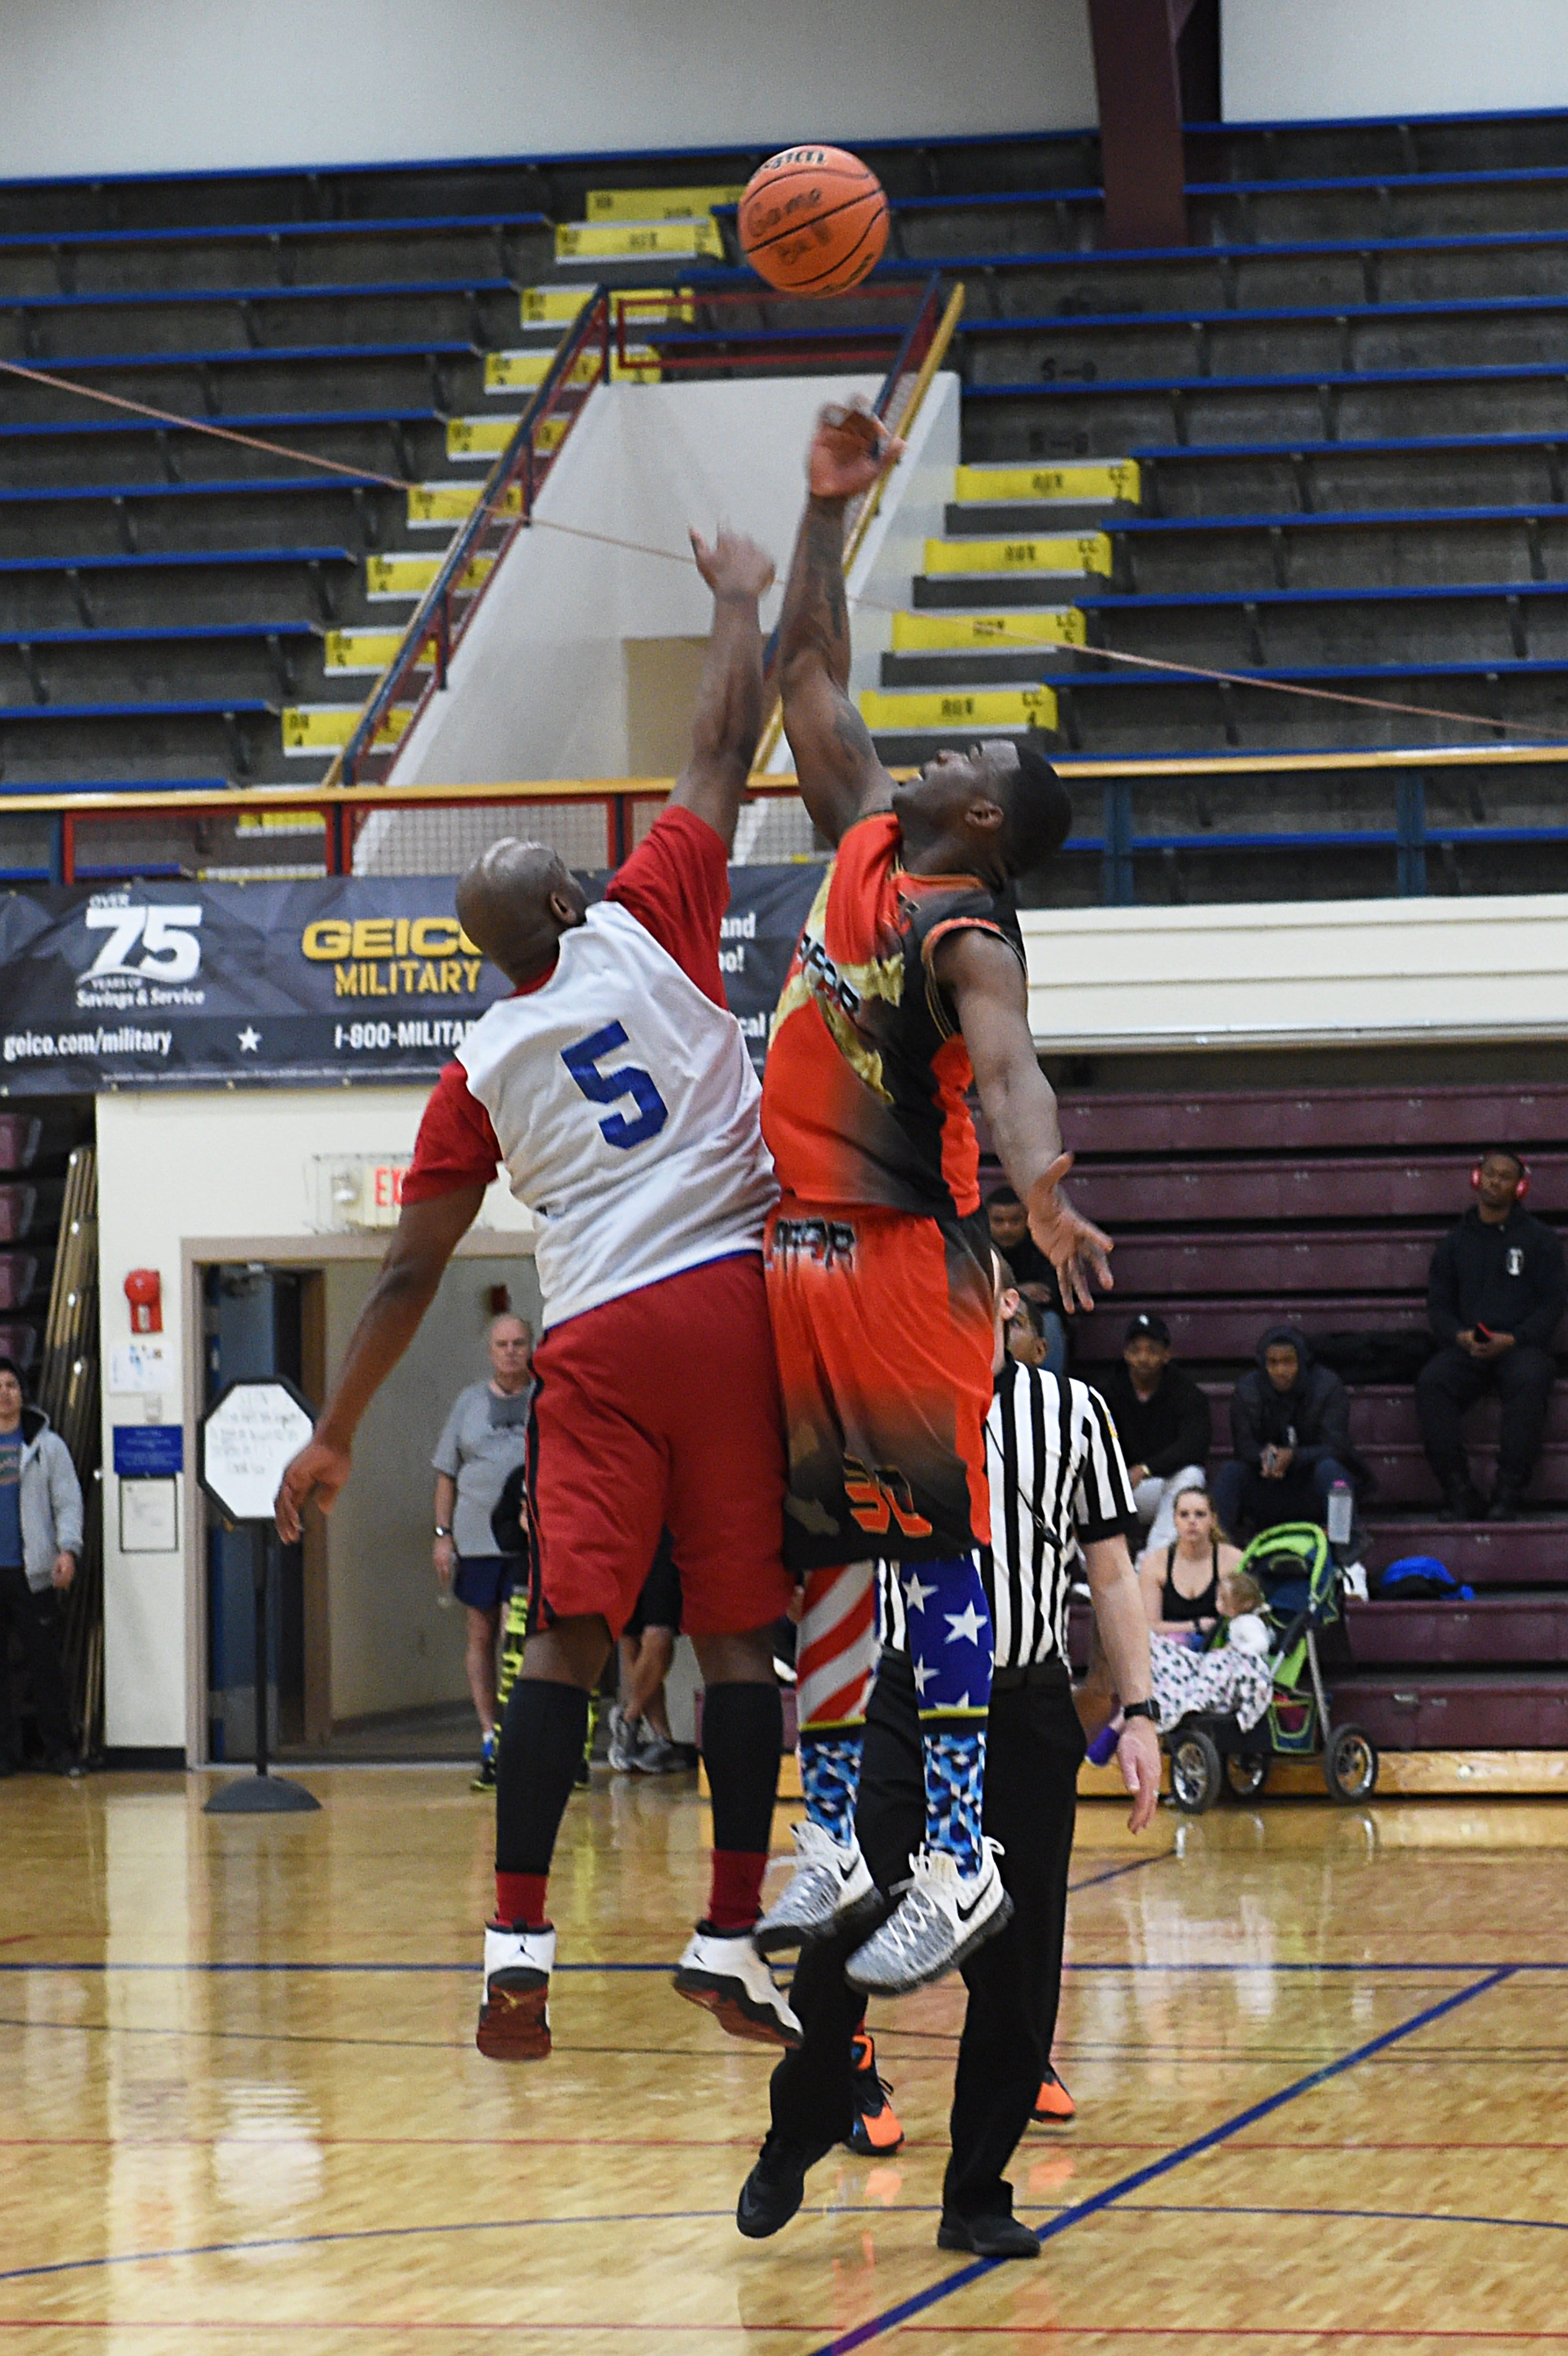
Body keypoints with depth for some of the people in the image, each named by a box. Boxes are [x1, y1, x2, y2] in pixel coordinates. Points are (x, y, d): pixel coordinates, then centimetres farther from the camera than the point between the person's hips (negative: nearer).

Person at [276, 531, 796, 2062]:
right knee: (737, 1630, 2)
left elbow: (410, 1277, 13)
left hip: (597, 1339, 1)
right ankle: (731, 1938, 0)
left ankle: (518, 1945, -8)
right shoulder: (648, 928, 6)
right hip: (727, 1300, -1)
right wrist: (738, 603, 30)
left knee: (569, 1639, 1)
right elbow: (722, 756, 15)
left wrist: (335, 1431, 22)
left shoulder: (480, 1071, 12)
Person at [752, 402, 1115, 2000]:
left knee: (936, 1549, -8)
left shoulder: (968, 935, -12)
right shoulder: (863, 843, 10)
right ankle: (836, 1846, 16)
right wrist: (826, 513, 17)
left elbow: (1005, 1065, -31)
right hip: (801, 1252, 8)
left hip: (910, 1262, -8)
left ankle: (962, 1862, -9)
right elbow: (811, 674, 20)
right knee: (818, 1553, 10)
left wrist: (1043, 1193, -50)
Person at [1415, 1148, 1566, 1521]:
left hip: (1521, 1346, -2)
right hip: (1467, 1349, 2)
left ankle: (1508, 1492, -34)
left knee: (1529, 1382, -38)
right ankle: (1459, 1491, -30)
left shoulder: (1538, 1239, 11)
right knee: (1431, 1383, -30)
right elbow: (1439, 1304, 16)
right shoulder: (1456, 1242, 19)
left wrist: (1512, 1340, -12)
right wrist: (1459, 1336, -7)